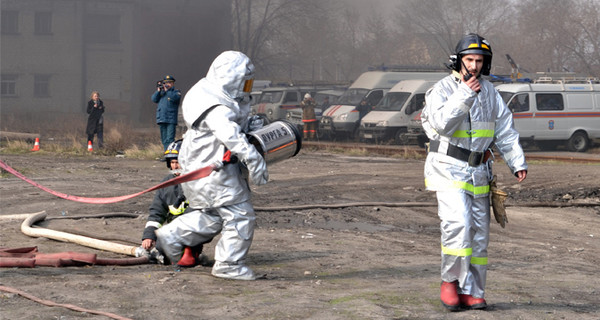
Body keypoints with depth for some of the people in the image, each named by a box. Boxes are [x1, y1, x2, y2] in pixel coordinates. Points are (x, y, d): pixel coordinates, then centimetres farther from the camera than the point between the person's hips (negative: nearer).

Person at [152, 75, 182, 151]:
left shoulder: (176, 92, 6)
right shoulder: (161, 92, 20)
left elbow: (174, 98, -15)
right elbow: (154, 99, 9)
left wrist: (167, 90, -9)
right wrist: (158, 90, -2)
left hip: (171, 120, -5)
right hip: (161, 119, 6)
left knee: (170, 139, -14)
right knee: (164, 139, 7)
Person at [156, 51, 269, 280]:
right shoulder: (216, 109, -24)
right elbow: (231, 136, -37)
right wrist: (254, 160, -43)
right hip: (212, 170, -11)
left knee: (211, 216, 22)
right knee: (240, 215, -5)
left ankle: (169, 237, 27)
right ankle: (229, 264, 2)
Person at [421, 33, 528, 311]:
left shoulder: (489, 92, 9)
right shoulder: (441, 90, -7)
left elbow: (505, 130, 12)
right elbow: (443, 124, -23)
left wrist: (518, 162, 4)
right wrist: (464, 95, -28)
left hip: (478, 173, 6)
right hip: (449, 170, -6)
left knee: (479, 234, 6)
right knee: (458, 223, -22)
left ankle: (471, 292, 14)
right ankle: (450, 280, -5)